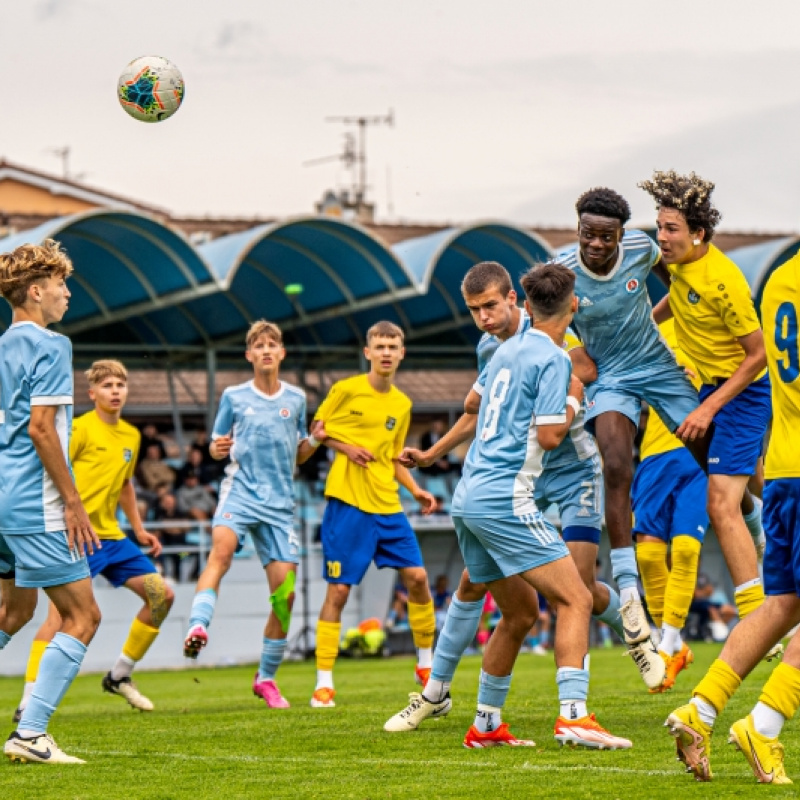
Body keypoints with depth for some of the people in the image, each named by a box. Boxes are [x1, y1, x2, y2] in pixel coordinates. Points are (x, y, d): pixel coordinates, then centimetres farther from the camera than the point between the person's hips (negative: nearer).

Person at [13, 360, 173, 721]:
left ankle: (119, 676, 18)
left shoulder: (131, 436, 14)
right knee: (62, 610, -20)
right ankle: (28, 702, -19)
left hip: (112, 536, 8)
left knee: (162, 595, 5)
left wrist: (139, 529, 25)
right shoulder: (80, 428, -8)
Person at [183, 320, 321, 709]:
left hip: (280, 502, 2)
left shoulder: (296, 398, 11)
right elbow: (218, 445, 14)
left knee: (284, 592, -2)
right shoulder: (234, 396, 7)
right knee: (222, 548, -34)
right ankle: (198, 627, -52)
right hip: (240, 490, -2)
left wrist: (314, 440, -2)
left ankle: (266, 678, 13)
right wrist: (217, 448, -9)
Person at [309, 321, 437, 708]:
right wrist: (346, 448, -13)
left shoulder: (402, 404, 12)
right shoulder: (347, 389, -4)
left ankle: (426, 665, 17)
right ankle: (323, 683, 0)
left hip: (387, 506, 5)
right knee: (338, 590, -6)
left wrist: (416, 490, 9)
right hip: (348, 504, -5)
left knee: (417, 577, -1)